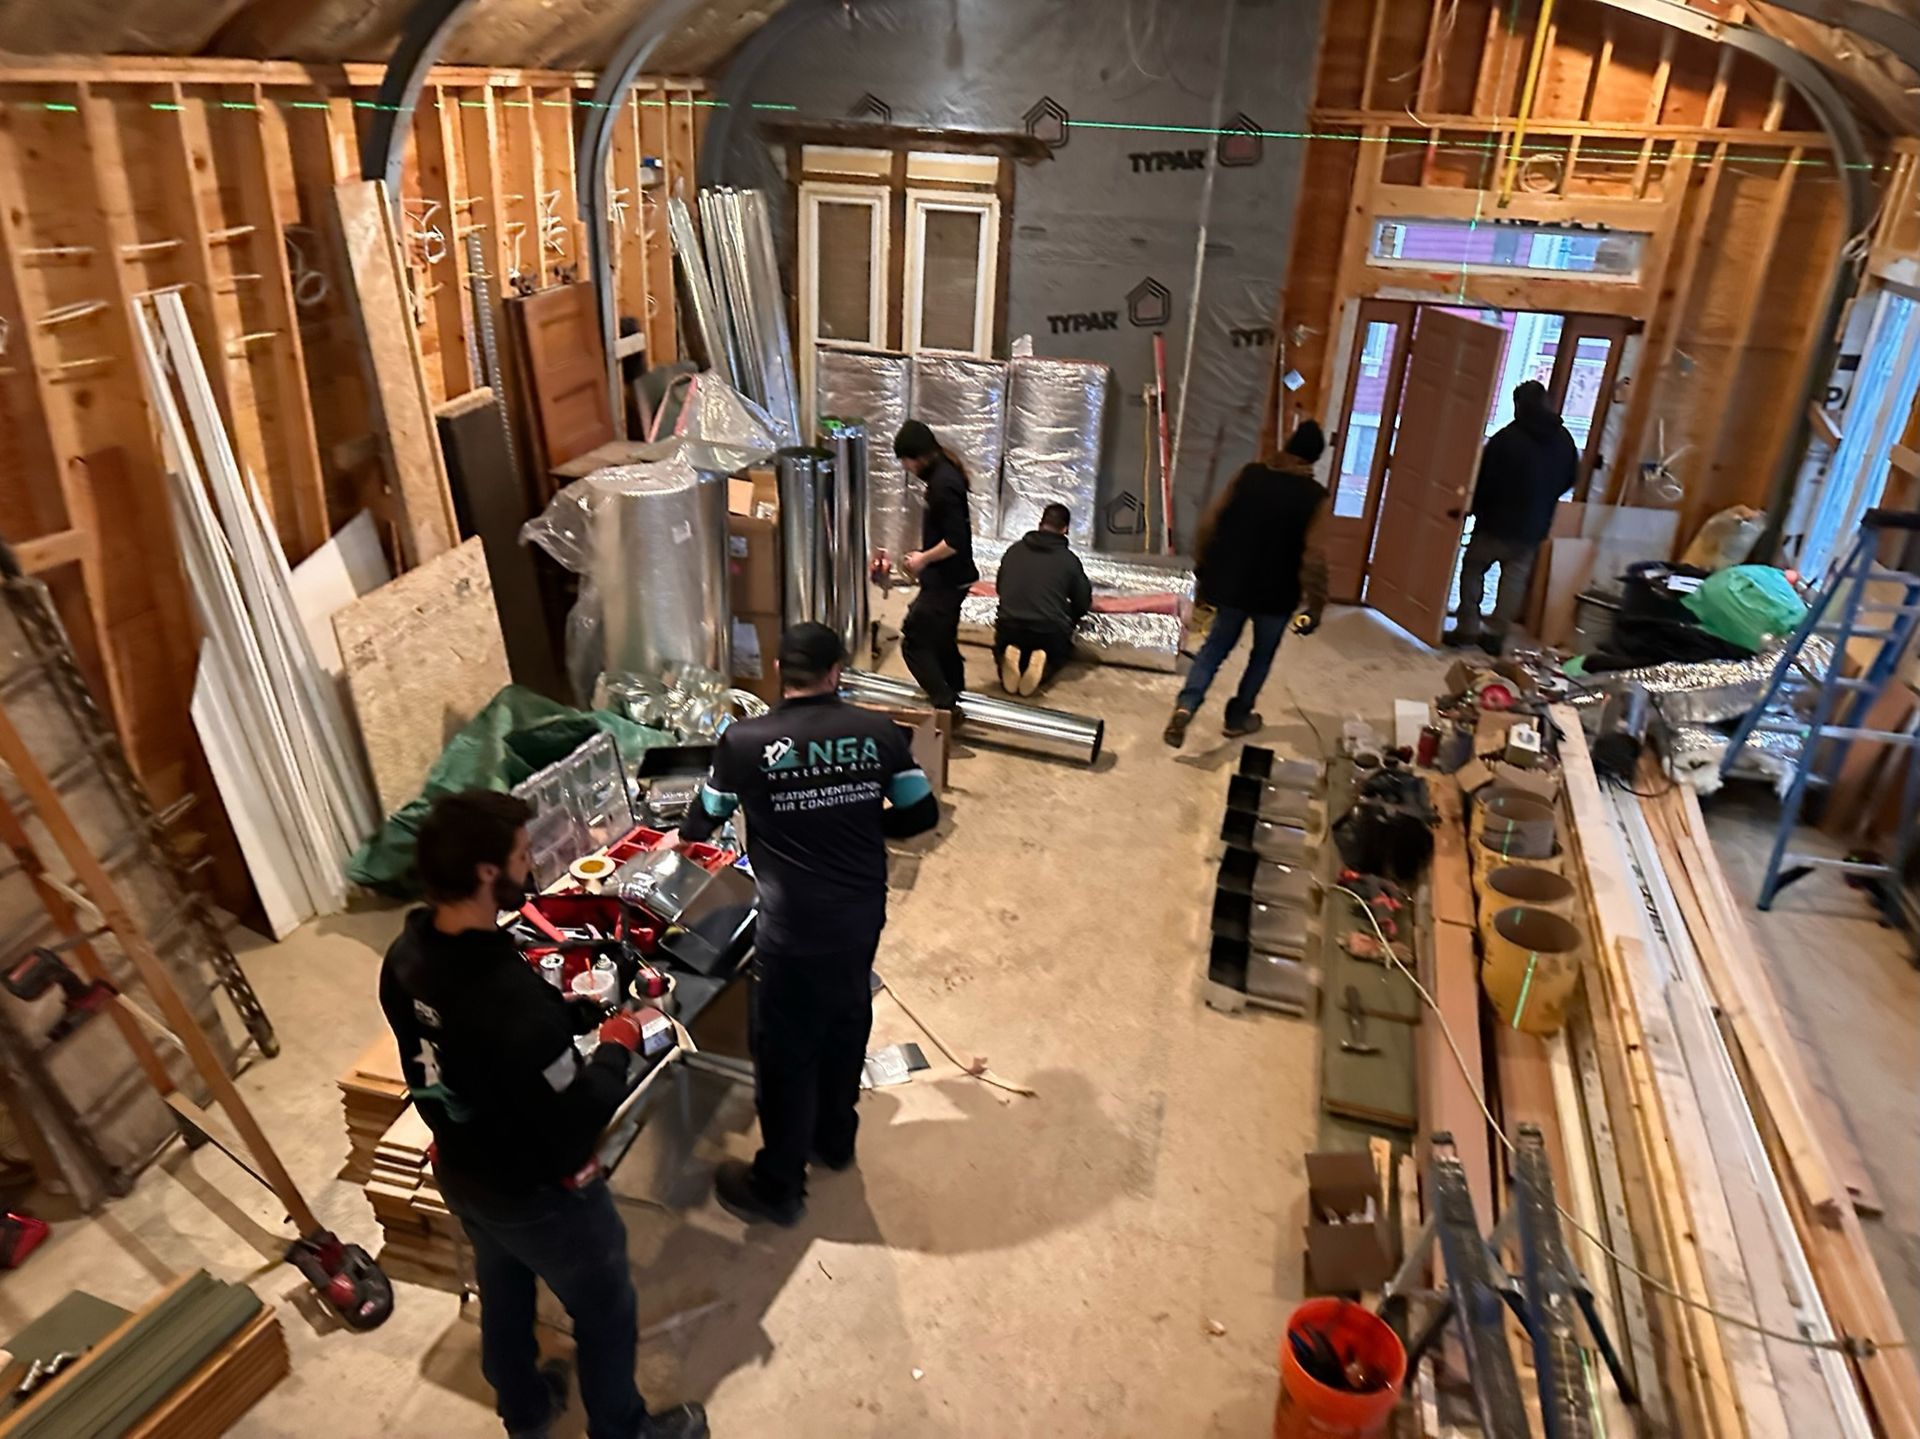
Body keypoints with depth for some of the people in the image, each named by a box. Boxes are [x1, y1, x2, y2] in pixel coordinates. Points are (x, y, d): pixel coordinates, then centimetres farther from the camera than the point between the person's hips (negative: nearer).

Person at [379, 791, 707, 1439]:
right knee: (606, 1314, 20)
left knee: (503, 1294, 32)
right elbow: (576, 1129, -30)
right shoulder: (511, 998, -40)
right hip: (540, 1196, -7)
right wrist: (618, 1043, -16)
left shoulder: (404, 959, -14)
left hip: (462, 1177, 7)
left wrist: (574, 1013, -2)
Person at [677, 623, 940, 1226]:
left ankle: (777, 1187, 29)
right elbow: (922, 814, 2)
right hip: (862, 914, 4)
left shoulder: (744, 741, -12)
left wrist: (686, 833, 29)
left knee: (785, 1050, 12)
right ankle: (834, 1138, 46)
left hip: (794, 926, -4)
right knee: (846, 1025, 24)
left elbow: (704, 820, 5)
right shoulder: (879, 731, -5)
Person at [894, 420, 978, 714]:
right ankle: (954, 699, 31)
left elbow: (955, 541, -26)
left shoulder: (943, 483, -23)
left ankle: (945, 704, -2)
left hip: (945, 581, -10)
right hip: (950, 578, 10)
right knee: (942, 642, 20)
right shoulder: (945, 474, 8)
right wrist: (924, 555, 13)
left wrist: (924, 559, -14)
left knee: (913, 641, -6)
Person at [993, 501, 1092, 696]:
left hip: (1009, 626, 2)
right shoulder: (1069, 559, 0)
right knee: (1058, 656, 30)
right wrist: (1066, 621, 28)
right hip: (1051, 631, -2)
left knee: (1003, 650, 33)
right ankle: (1043, 668, -7)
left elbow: (999, 588, 20)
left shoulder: (1013, 551, 9)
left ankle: (1009, 659, -6)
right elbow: (1083, 602, 7)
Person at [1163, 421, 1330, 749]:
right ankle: (1238, 717, 29)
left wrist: (1203, 563, 15)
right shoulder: (1314, 496, -11)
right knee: (1262, 655, 20)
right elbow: (1314, 557, -16)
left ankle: (1185, 706, -6)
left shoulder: (1249, 475, -3)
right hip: (1276, 593, -2)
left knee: (1216, 646, 15)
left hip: (1231, 582, 2)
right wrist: (1313, 607, -8)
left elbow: (1211, 522, 0)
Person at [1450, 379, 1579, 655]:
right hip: (1534, 528, 4)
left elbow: (1485, 480, -12)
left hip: (1497, 521, -4)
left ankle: (1467, 629, 8)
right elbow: (1571, 479, 12)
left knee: (1473, 570, 11)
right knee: (1515, 578, 10)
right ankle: (1497, 635, 8)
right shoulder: (1564, 440, 2)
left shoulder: (1506, 438, -15)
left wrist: (1476, 508, 3)